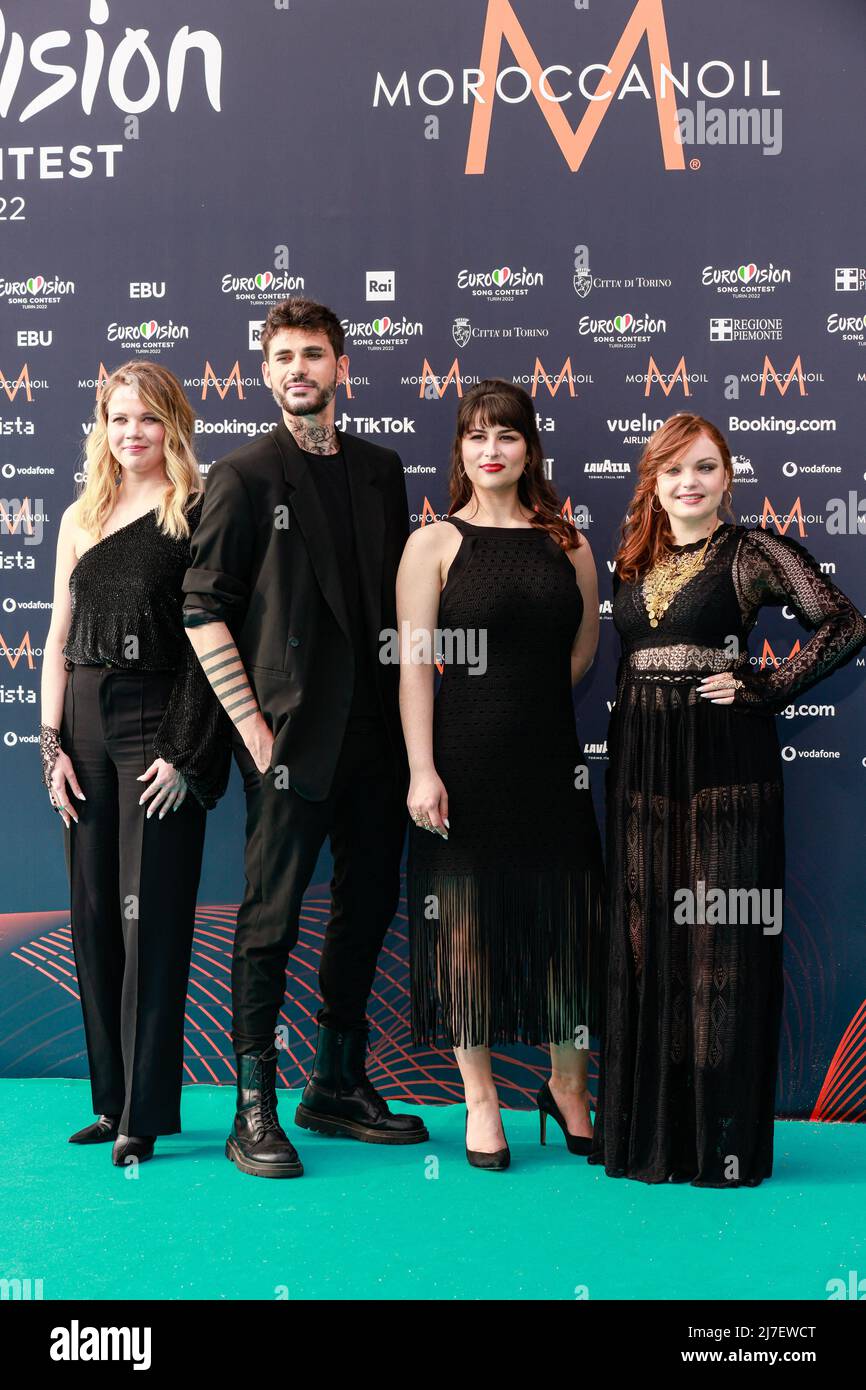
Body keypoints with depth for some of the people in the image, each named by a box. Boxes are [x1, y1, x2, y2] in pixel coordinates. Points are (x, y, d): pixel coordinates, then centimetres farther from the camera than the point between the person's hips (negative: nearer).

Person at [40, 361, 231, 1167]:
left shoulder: (197, 516, -2)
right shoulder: (80, 519, 14)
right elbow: (59, 641, 13)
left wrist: (184, 752, -13)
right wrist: (52, 745, 4)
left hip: (159, 726, -5)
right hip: (85, 727, 6)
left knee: (151, 918, -3)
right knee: (94, 918, 9)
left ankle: (147, 1110, 7)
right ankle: (111, 1098, 21)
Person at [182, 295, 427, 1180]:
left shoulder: (381, 470, 13)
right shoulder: (244, 477, -2)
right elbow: (204, 609, -7)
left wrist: (408, 711, 8)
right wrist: (251, 724, -12)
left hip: (375, 734, 6)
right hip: (293, 736, -6)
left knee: (368, 908, 13)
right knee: (271, 918, 0)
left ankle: (338, 1087, 28)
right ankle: (253, 1113, 11)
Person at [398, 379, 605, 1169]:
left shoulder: (567, 542, 8)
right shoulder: (436, 542, -2)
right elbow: (414, 663, -7)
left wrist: (531, 699, 9)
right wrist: (423, 770, -14)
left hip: (550, 761, 3)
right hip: (464, 762, -3)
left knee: (566, 918, 8)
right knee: (466, 923, 5)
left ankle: (569, 1087, 27)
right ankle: (481, 1101, 20)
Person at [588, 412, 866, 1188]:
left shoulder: (752, 552, -2)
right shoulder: (633, 561, 13)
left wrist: (766, 690, -11)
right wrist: (624, 736, 7)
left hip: (725, 761, -5)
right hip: (642, 762, 5)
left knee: (720, 943, -2)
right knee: (645, 941, 8)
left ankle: (724, 1138, 7)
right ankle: (649, 1128, 19)